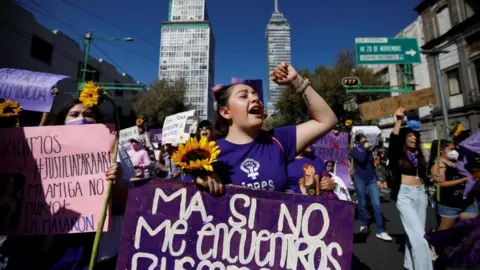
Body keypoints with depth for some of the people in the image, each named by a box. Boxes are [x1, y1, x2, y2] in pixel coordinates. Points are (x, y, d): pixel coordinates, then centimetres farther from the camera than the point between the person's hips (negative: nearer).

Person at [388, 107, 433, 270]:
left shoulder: (418, 155, 13)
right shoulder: (398, 154, -3)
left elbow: (424, 174, 20)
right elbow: (393, 140, -21)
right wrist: (399, 120, -27)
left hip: (421, 194, 6)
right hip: (404, 195, -6)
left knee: (415, 233, 11)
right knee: (418, 233, -10)